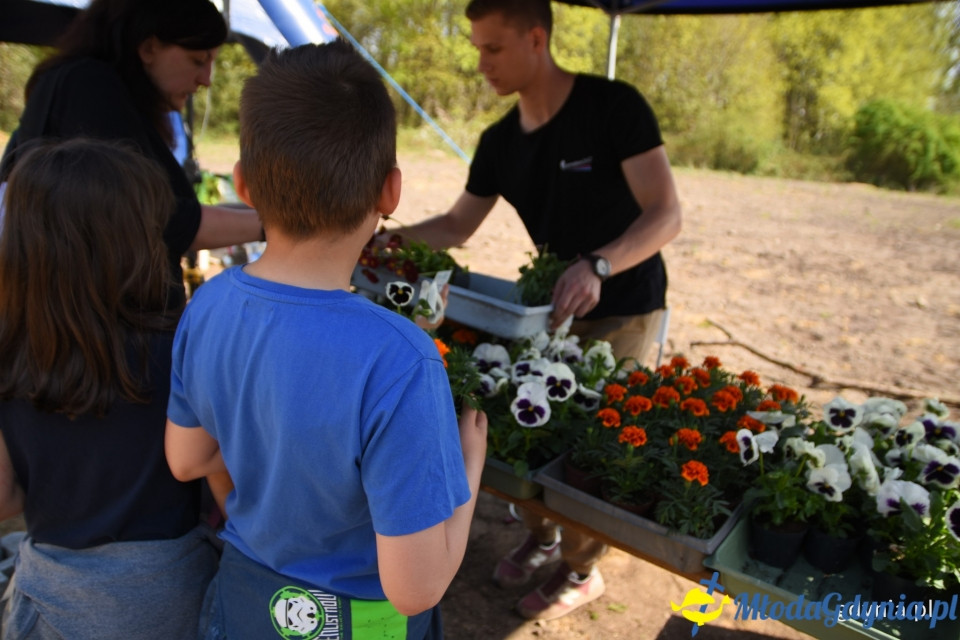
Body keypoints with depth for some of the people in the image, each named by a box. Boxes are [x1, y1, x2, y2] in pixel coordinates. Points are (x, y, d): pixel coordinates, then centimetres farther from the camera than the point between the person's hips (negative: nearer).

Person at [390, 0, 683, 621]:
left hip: (624, 310, -5)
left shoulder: (613, 107, -19)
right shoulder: (499, 142, -1)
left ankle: (582, 569, 27)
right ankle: (542, 535, 37)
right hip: (553, 305, 6)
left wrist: (598, 266, -40)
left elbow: (666, 214, -23)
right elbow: (457, 225, 5)